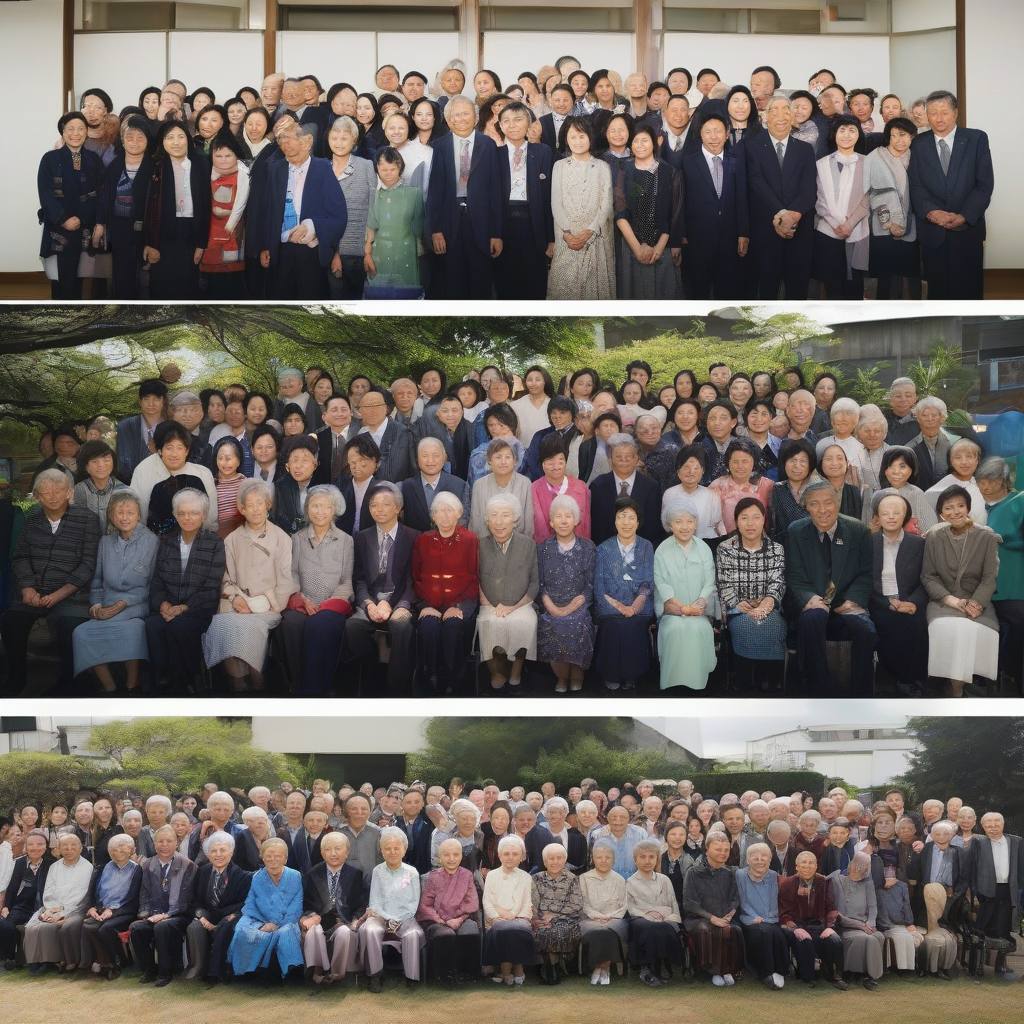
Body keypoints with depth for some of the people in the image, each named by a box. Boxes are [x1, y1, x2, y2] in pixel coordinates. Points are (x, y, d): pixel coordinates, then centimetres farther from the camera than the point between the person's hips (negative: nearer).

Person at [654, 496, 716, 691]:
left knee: (698, 628, -30)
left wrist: (701, 602, -21)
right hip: (671, 611, -1)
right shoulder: (662, 551, 3)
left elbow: (710, 582, 1)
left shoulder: (704, 549, 9)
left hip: (699, 611, 1)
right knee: (676, 628, -32)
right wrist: (681, 607, -22)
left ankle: (697, 684, -20)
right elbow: (661, 582, -7)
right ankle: (674, 684, -24)